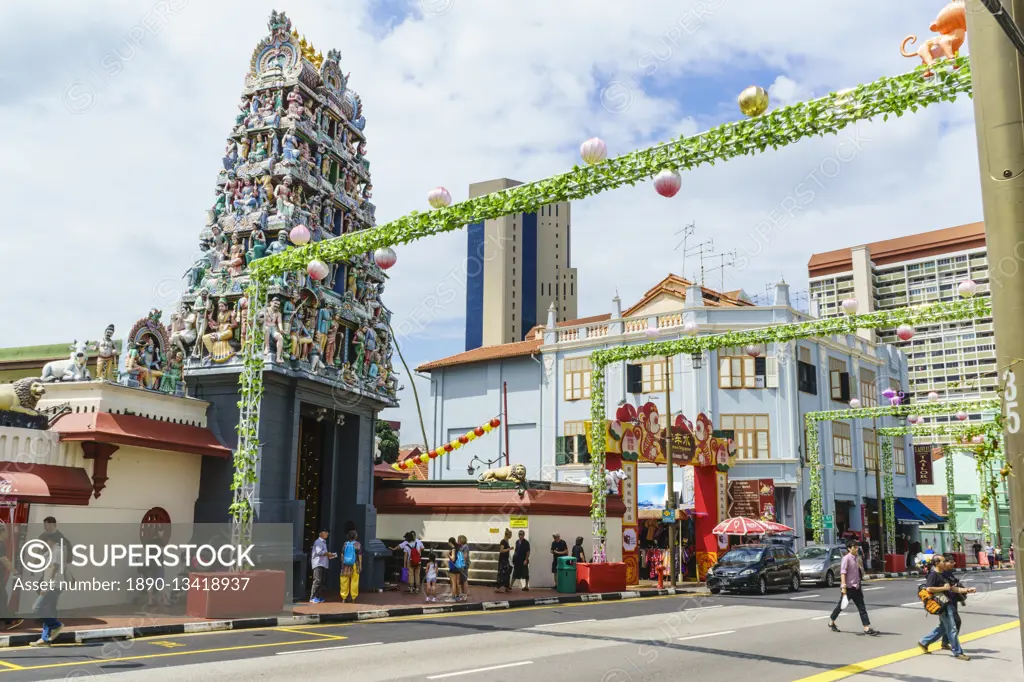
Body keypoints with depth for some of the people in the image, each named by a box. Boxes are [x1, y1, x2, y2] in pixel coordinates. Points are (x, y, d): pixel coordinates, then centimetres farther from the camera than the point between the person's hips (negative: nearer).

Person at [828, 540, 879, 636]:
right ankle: (831, 622, 25)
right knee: (841, 606, 7)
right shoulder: (846, 558, -13)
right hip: (848, 587, -7)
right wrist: (844, 586, -27)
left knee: (862, 608, -1)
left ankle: (867, 628, -5)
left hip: (856, 587, 7)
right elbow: (843, 572, -20)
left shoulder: (856, 558, 11)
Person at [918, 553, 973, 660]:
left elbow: (952, 588, 14)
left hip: (947, 604, 10)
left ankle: (923, 643, 25)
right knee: (952, 629, -3)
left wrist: (967, 590, 4)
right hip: (942, 604, -10)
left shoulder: (943, 574, 15)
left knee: (942, 628, 17)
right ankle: (957, 652, 6)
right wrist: (944, 588, -19)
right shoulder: (933, 575, -13)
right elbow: (929, 589, -23)